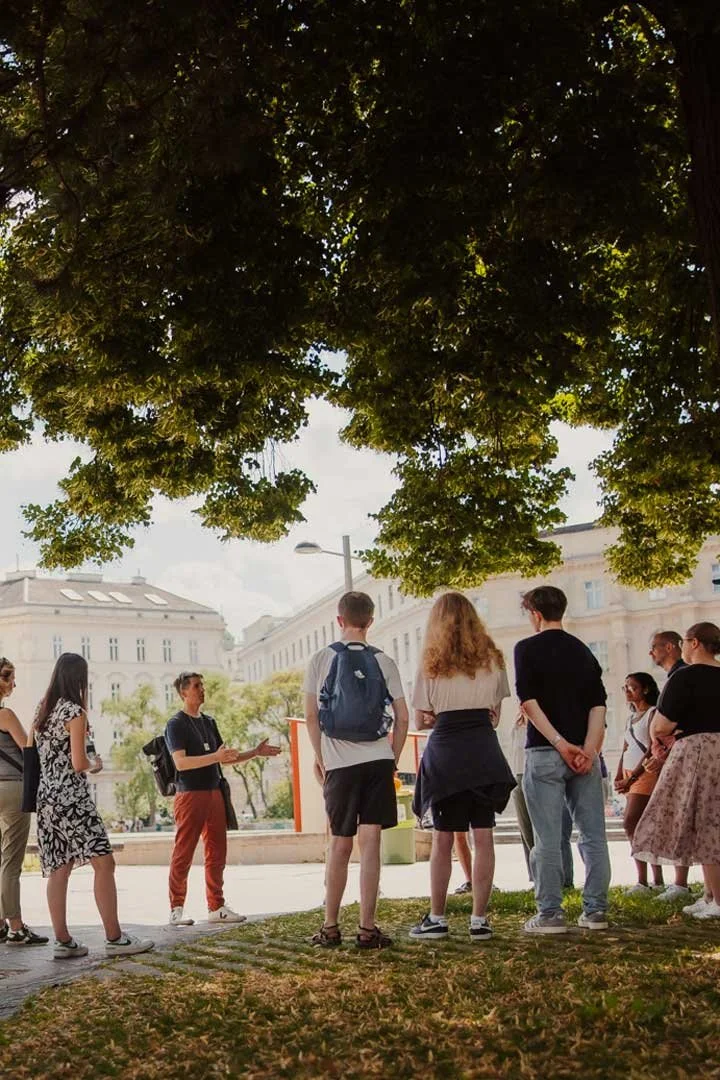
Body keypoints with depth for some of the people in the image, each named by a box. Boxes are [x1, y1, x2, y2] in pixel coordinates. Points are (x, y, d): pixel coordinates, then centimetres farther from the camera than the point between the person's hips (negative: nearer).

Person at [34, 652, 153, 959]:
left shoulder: (42, 712, 12)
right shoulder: (74, 712, -11)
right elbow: (79, 764, -14)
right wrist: (96, 764, 4)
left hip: (46, 797, 8)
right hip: (72, 797, -8)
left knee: (59, 869, 7)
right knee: (104, 863, -6)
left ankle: (63, 942, 7)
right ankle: (114, 939, -6)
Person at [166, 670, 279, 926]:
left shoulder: (208, 722, 18)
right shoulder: (176, 724, -5)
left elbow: (223, 757, 23)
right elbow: (181, 762, -16)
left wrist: (255, 752, 14)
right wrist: (215, 757, -26)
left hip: (214, 793, 7)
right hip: (190, 795, -7)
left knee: (217, 854, 8)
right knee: (183, 855, -4)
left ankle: (216, 907, 14)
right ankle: (176, 910, 1)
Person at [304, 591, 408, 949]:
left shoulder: (321, 659, 1)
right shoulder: (384, 662, 5)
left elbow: (311, 714, 1)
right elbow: (402, 719, 4)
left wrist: (319, 756, 12)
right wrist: (393, 759, 14)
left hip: (339, 762, 0)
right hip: (378, 760, 0)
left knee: (340, 844, 9)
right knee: (370, 842, 0)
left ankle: (330, 927, 15)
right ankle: (367, 929, 0)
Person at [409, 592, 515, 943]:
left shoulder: (431, 664, -1)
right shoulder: (492, 659, 6)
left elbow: (421, 719, 1)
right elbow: (496, 713, 11)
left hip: (445, 751, -2)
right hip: (484, 750, 2)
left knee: (442, 839, 4)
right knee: (483, 837, 3)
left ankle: (437, 919, 8)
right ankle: (479, 919, 3)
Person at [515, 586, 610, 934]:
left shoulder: (528, 649, -2)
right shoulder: (583, 651, 12)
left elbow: (529, 702, -12)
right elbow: (598, 705, 2)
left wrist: (560, 744, -13)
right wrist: (589, 749, -6)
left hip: (544, 753, -4)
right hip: (585, 753, 4)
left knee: (548, 839, -1)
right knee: (593, 834, 8)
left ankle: (550, 913, 1)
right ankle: (595, 911, 11)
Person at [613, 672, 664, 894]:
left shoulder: (653, 714, -7)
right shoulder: (631, 718, 19)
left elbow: (651, 749, -14)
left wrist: (631, 777, -18)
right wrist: (619, 778, 6)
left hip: (646, 773, -8)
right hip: (630, 776, 9)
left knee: (631, 822, -17)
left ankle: (643, 881, -16)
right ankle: (658, 881, 12)